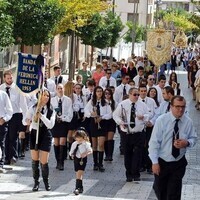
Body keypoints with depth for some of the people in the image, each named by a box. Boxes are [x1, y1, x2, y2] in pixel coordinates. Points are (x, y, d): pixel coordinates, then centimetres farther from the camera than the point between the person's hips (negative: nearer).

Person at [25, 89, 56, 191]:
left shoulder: (51, 111, 0)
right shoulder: (33, 108, 1)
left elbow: (51, 125, -11)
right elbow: (26, 120, 3)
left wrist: (41, 116, -21)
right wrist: (28, 121, -21)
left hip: (45, 135, -1)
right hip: (34, 134, 1)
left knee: (44, 161, -2)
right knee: (34, 160, 4)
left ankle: (46, 181, 19)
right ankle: (36, 181, 16)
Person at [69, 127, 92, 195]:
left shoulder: (86, 144, -8)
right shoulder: (74, 144, 4)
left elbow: (90, 150, -14)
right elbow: (71, 151, 12)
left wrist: (85, 153, -30)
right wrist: (71, 154, -8)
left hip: (82, 159, -5)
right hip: (76, 159, 5)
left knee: (79, 173, -13)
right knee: (77, 174, 12)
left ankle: (77, 188, -16)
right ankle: (80, 187, 25)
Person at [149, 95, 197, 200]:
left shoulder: (188, 122, -7)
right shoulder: (161, 120, -15)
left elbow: (193, 138, 7)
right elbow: (154, 142, -13)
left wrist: (187, 143, -18)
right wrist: (155, 162, -16)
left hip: (179, 163, 1)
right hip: (162, 162, -1)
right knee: (159, 189, 16)